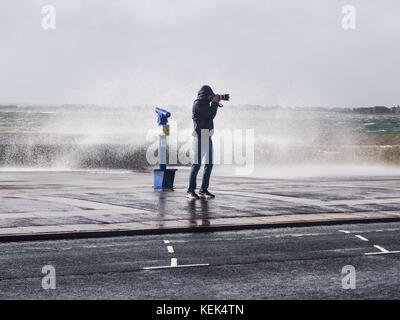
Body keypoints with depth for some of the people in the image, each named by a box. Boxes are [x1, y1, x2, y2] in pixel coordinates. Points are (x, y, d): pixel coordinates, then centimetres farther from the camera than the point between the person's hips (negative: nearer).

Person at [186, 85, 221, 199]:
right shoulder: (198, 104, -10)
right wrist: (215, 102, -1)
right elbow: (211, 114, -14)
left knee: (209, 164, 7)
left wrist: (215, 103, 14)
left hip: (207, 137, 9)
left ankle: (203, 190, 12)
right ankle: (190, 191, -7)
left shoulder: (205, 103, 16)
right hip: (200, 137, -9)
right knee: (197, 163, -10)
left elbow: (211, 115, 25)